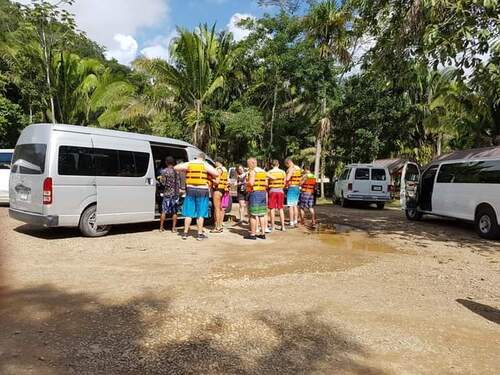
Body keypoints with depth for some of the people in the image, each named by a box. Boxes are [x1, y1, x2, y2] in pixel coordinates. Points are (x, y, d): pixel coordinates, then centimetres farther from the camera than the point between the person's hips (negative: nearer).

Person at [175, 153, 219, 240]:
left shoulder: (189, 164, 3)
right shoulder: (205, 165, -3)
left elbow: (176, 168, 6)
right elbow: (216, 174, -8)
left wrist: (185, 170, 19)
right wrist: (210, 175, 12)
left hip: (190, 190, 2)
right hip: (202, 191, -2)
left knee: (189, 213, 10)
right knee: (200, 214, 4)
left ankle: (185, 233, 13)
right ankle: (200, 234, 7)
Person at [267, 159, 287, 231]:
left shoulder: (269, 173, -4)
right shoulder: (283, 172, 1)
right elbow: (284, 183, 3)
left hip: (272, 191, -2)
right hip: (280, 191, 2)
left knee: (272, 209, 5)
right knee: (281, 209, 9)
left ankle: (272, 226, 9)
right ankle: (283, 226, 11)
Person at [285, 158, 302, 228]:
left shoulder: (291, 169, -15)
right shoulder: (298, 168, 12)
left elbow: (287, 179, -24)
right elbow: (300, 179, 18)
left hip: (292, 188, -9)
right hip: (297, 188, 9)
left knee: (290, 206, -6)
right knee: (295, 205, 15)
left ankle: (291, 223, -6)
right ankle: (295, 222, 18)